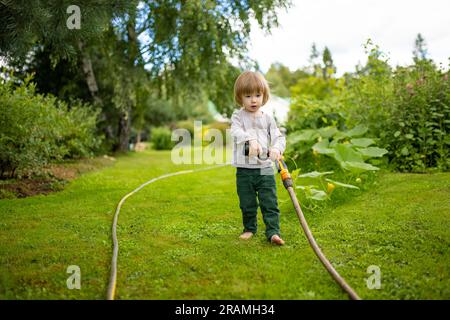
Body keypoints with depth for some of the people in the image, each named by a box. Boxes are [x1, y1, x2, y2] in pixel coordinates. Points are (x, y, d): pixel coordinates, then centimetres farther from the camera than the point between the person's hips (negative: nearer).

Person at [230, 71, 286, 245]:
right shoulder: (238, 116, -1)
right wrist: (251, 139, -43)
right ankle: (249, 228, 31)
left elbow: (278, 137, -1)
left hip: (265, 168, 1)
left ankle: (273, 232, 2)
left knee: (270, 203, -2)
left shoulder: (267, 118, 6)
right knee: (247, 204, 12)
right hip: (244, 169, -1)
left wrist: (277, 148, -25)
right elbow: (237, 131, -22)